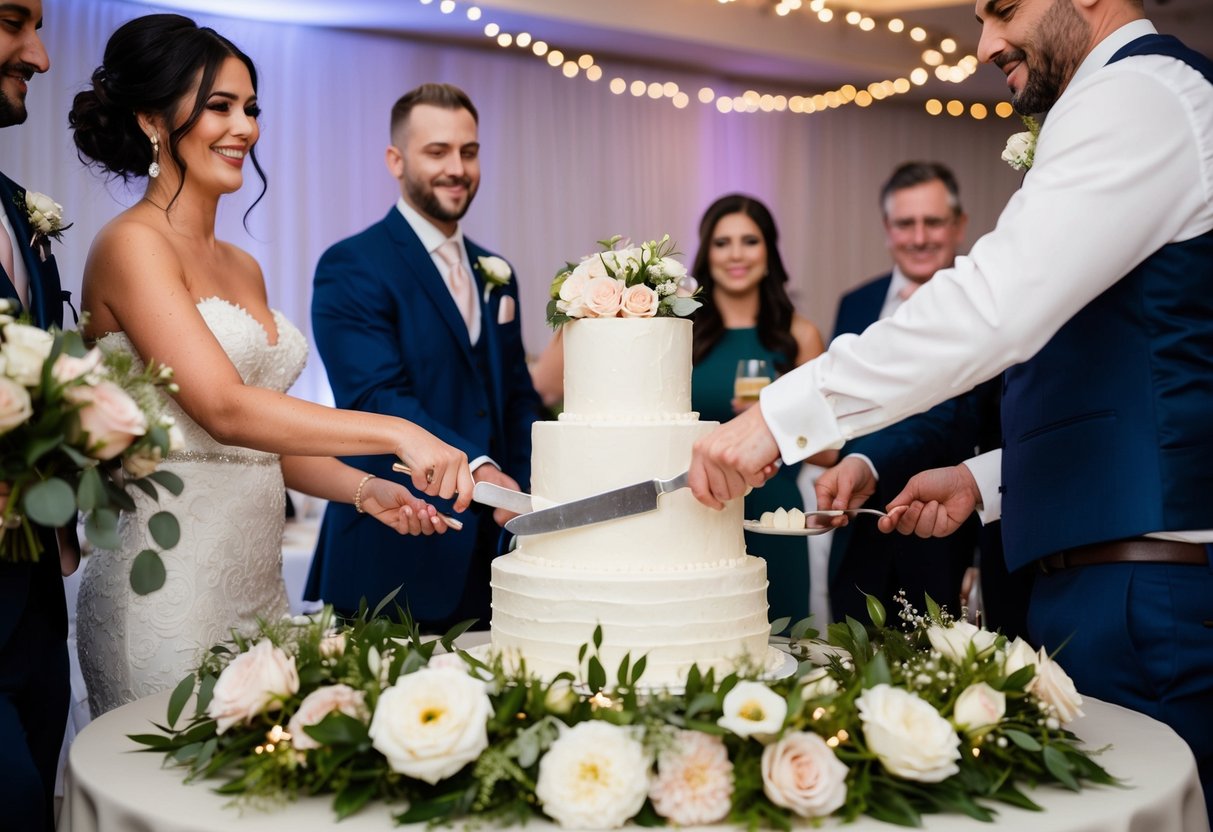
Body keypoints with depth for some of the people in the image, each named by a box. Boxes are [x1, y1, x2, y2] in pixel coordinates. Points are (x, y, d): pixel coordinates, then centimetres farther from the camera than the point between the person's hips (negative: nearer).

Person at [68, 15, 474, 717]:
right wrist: (395, 434, -25)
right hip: (170, 588, -7)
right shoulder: (133, 245, -10)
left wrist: (367, 490, -1)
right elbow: (224, 410, -21)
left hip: (259, 580, 7)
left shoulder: (242, 267, 14)